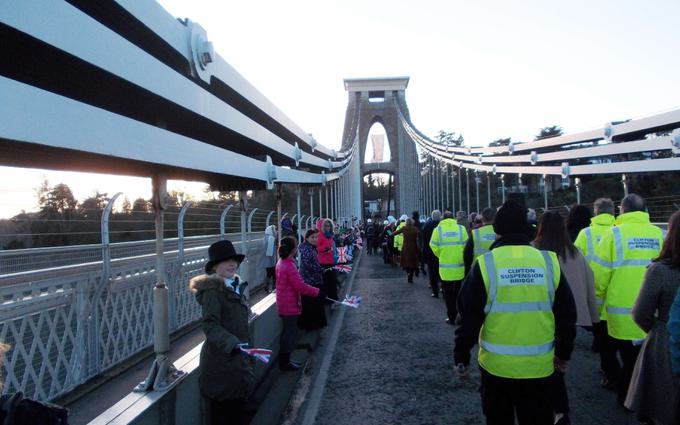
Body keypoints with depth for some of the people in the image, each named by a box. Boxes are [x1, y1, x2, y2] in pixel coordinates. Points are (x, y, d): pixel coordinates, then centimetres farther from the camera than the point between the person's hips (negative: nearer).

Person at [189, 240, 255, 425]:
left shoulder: (235, 286, 10)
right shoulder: (213, 290, -16)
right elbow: (210, 325, -25)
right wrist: (233, 344, -37)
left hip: (238, 357, 8)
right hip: (221, 360, -8)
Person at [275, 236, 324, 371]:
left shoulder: (281, 263, 6)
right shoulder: (289, 266, -24)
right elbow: (301, 286, -25)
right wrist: (318, 292, -16)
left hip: (283, 303, 10)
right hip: (290, 305, -10)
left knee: (287, 331, 19)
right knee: (291, 333, 3)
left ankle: (284, 360, 28)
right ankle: (285, 363, 12)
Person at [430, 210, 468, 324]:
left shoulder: (438, 229, -4)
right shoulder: (461, 228, -2)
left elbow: (434, 247, -8)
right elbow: (467, 246, -3)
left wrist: (442, 257, 9)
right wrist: (462, 257, 13)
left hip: (445, 267, -1)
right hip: (460, 267, 1)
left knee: (448, 294, 10)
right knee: (460, 293, 15)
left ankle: (451, 317, 14)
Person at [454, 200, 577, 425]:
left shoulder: (485, 264, -11)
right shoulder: (549, 262, -4)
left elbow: (469, 317, -9)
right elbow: (567, 315, 4)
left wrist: (461, 357, 2)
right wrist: (564, 354, 17)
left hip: (497, 364, -2)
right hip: (539, 366, 2)